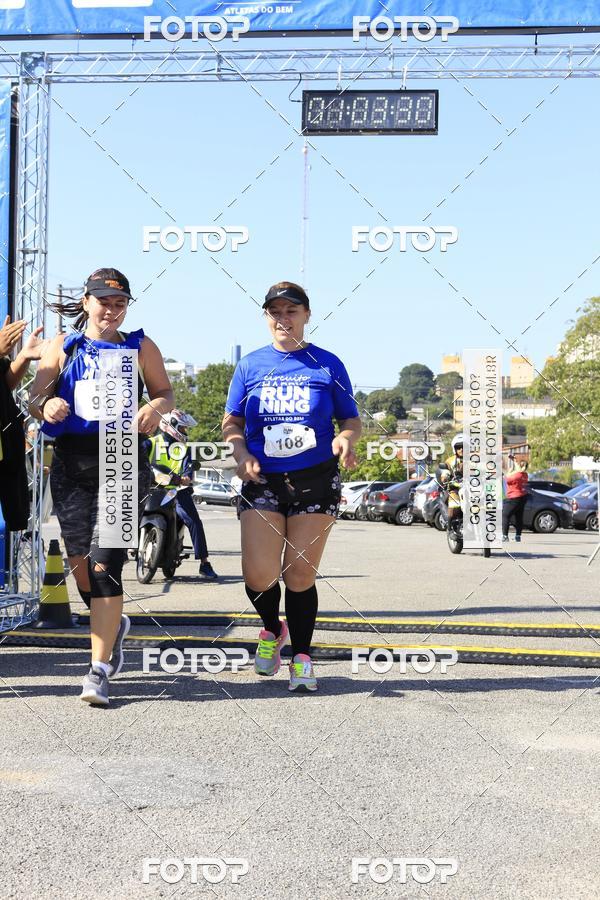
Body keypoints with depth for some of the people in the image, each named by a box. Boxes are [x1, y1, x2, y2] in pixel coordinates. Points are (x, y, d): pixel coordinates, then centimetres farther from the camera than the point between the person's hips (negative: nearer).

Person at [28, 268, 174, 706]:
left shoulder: (140, 347, 9)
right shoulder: (62, 348, 12)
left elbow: (166, 393, 14)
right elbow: (34, 398, 7)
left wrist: (156, 407, -10)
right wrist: (46, 405, -17)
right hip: (71, 464, 3)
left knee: (104, 564, -11)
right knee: (79, 564, 5)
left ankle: (99, 670, -6)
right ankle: (113, 626, 37)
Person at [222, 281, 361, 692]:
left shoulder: (328, 365, 5)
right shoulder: (250, 365, 9)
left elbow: (351, 419, 9)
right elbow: (232, 422, 13)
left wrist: (346, 439, -13)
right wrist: (241, 453, -6)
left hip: (316, 481, -1)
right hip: (262, 481, 1)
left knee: (300, 574, 0)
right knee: (259, 574, -9)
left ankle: (301, 657, 16)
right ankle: (273, 628, 24)